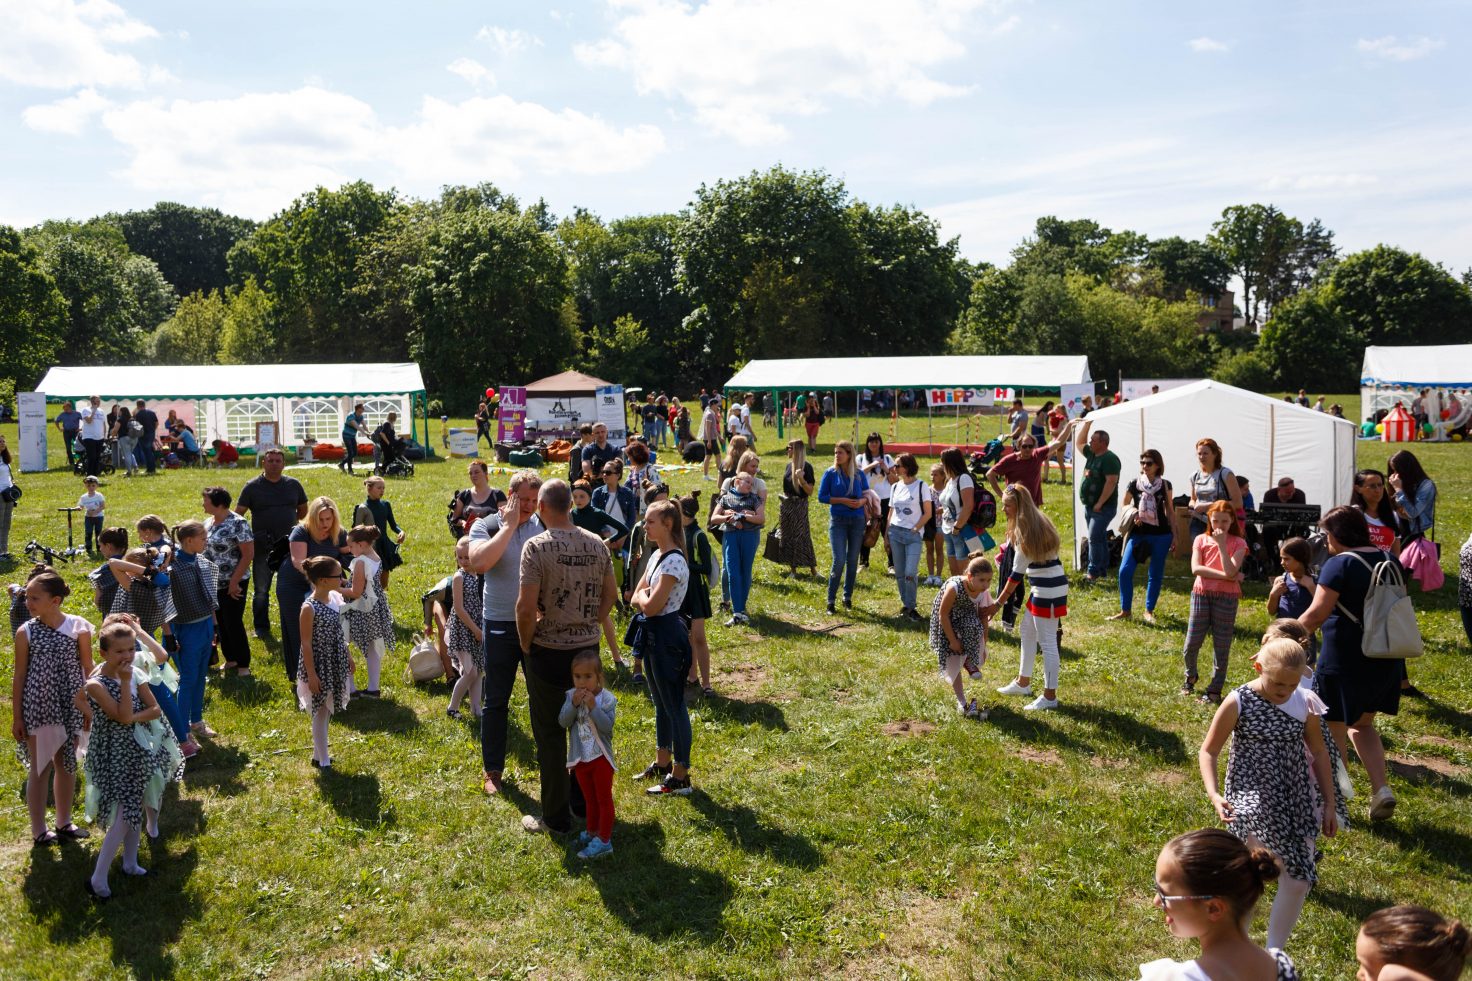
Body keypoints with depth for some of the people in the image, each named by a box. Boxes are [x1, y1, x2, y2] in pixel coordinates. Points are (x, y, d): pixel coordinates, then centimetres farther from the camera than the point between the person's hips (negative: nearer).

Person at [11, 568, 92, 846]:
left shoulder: (79, 627, -7)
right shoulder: (25, 632, -7)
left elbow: (88, 668, 1)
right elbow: (19, 675, -1)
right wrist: (16, 717, -1)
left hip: (71, 706, 1)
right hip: (38, 707, -1)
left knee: (68, 764, 14)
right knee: (39, 767, 7)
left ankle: (64, 822, 31)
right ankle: (38, 831, 19)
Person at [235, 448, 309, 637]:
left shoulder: (293, 484, 3)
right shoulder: (252, 486, -3)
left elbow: (303, 510, 18)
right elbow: (238, 514, -5)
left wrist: (289, 523, 10)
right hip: (262, 548, -1)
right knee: (261, 590, 11)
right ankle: (261, 627, 26)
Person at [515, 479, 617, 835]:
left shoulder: (537, 547, -17)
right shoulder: (596, 544, 0)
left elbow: (526, 606, -20)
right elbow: (611, 593, 8)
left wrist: (526, 644, -5)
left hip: (549, 652, -5)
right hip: (588, 649, 5)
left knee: (550, 736, 7)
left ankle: (556, 817, 16)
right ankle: (586, 802, 32)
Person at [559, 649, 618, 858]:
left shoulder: (607, 699, -16)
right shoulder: (571, 696, -5)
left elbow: (607, 726, -24)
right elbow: (563, 722, -13)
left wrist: (593, 707, -32)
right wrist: (574, 704, -27)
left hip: (601, 757, -5)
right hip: (580, 758, 5)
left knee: (604, 799, 6)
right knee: (589, 799, 22)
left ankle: (604, 841, 10)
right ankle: (592, 832, 37)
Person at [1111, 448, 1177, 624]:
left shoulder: (1165, 485, 2)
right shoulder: (1133, 484, 0)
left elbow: (1170, 512, 8)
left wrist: (1174, 536, 6)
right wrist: (1131, 515, -11)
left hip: (1161, 535, 0)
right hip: (1138, 534, 0)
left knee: (1156, 574, 6)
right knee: (1125, 570, -10)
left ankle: (1149, 611, 19)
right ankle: (1125, 610, 1)